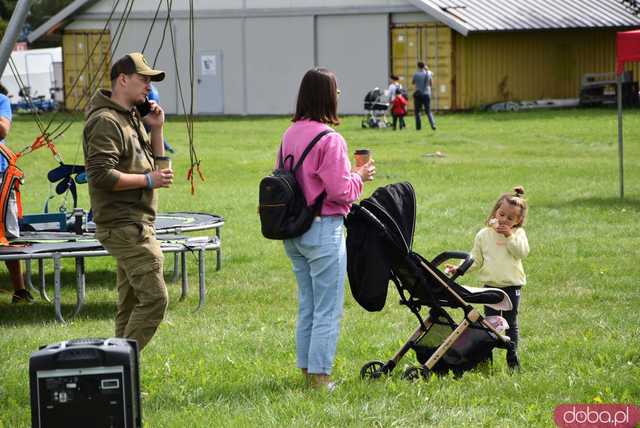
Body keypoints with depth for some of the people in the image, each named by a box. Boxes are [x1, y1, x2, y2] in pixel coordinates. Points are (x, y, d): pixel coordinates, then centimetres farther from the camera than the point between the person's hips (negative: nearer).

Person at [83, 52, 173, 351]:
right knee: (154, 298, -14)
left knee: (130, 303, 12)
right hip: (124, 225, -10)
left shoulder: (131, 118, 18)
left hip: (136, 223, 10)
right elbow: (101, 175, -23)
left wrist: (155, 129, 8)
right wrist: (148, 180, -18)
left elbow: (156, 166, 22)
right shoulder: (106, 121, -14)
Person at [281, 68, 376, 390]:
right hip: (323, 230, -8)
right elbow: (340, 191, -20)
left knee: (306, 304, 18)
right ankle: (319, 375, 4)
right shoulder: (329, 139, -18)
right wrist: (360, 177, 0)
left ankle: (306, 368, 24)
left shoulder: (290, 134, 5)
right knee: (328, 309, 2)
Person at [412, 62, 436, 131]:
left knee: (417, 111, 8)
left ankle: (418, 126, 2)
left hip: (418, 94, -3)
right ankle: (433, 125, -8)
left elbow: (413, 82, 6)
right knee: (428, 111, 9)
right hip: (427, 94, 3)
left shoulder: (416, 74, -9)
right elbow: (431, 84, 10)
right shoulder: (429, 74, -1)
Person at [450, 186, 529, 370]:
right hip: (491, 285, 1)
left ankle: (512, 358, 15)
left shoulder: (518, 234, 2)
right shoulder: (484, 235, 5)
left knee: (511, 323, 7)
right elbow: (476, 260, 8)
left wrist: (510, 236, -19)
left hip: (512, 286, -1)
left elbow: (522, 252, -15)